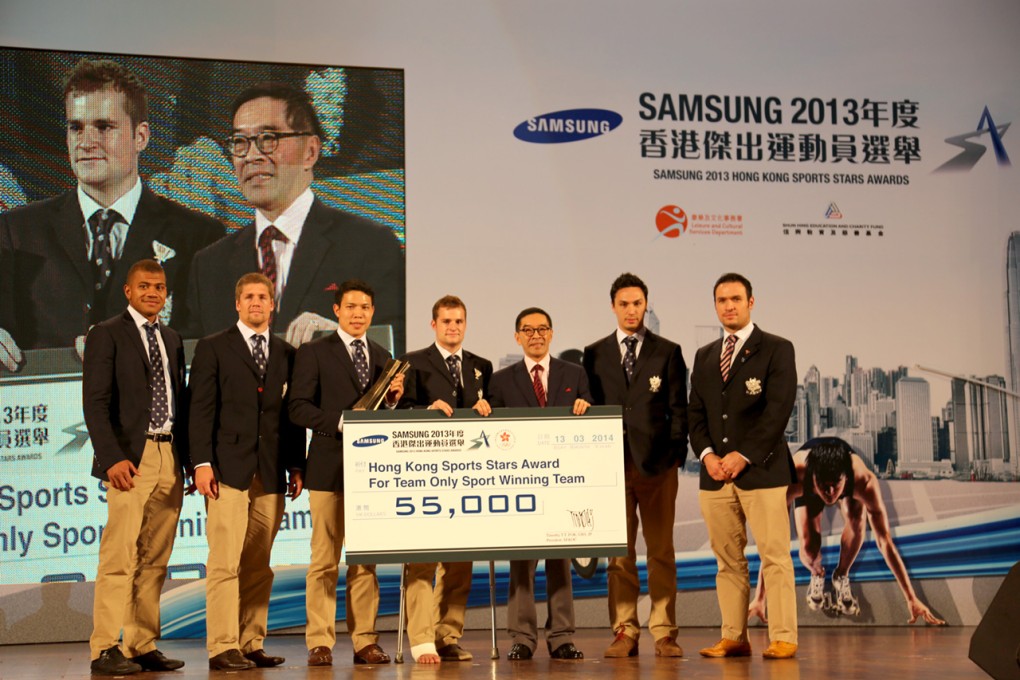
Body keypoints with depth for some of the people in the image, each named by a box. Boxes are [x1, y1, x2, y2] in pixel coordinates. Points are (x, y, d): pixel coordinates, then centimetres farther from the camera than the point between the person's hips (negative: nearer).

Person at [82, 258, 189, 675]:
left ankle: (143, 647, 11)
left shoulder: (172, 340, 19)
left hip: (170, 459, 6)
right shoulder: (106, 335, 0)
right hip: (132, 459, -6)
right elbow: (95, 403, -8)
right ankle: (105, 651, -6)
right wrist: (113, 458, -17)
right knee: (120, 557, -10)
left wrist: (189, 458, 9)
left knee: (155, 561, 7)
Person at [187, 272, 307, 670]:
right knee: (225, 563, -8)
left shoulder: (286, 354, 17)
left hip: (271, 474, 4)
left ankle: (252, 644, 9)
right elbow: (201, 409, -1)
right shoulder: (213, 348, 6)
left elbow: (292, 413, 15)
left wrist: (296, 466, 8)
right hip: (228, 471, -4)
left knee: (259, 566, 4)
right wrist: (202, 462, -10)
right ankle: (223, 647, -6)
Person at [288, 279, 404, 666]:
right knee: (324, 559, -3)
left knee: (366, 559, 6)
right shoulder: (314, 353, 3)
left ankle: (365, 641, 10)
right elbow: (299, 408, -6)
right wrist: (342, 423, -18)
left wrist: (393, 398, -3)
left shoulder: (382, 358, 18)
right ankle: (320, 642, 2)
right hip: (330, 467, -4)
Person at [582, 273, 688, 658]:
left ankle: (664, 633, 5)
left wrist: (676, 454, -4)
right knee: (619, 554, 2)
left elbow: (678, 408, 5)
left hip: (657, 463, -1)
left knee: (661, 552, 1)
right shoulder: (594, 354, 10)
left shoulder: (668, 352, 8)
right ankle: (625, 633, 7)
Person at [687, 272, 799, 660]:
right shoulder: (705, 356, 18)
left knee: (775, 558, -5)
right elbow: (695, 413, 14)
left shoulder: (777, 349, 1)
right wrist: (707, 454, -4)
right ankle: (734, 638, 11)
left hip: (761, 470, -5)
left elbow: (778, 409, -9)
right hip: (715, 473, 5)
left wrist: (743, 456, -14)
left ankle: (783, 638, 0)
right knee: (728, 561, 7)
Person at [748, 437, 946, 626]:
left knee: (857, 521, -31)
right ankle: (817, 575, 17)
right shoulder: (795, 476, -46)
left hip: (850, 484, 0)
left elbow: (885, 541, -40)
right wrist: (759, 599, -40)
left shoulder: (864, 481, -44)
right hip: (807, 488, 0)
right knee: (808, 550, -21)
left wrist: (912, 599, -40)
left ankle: (842, 576, 0)